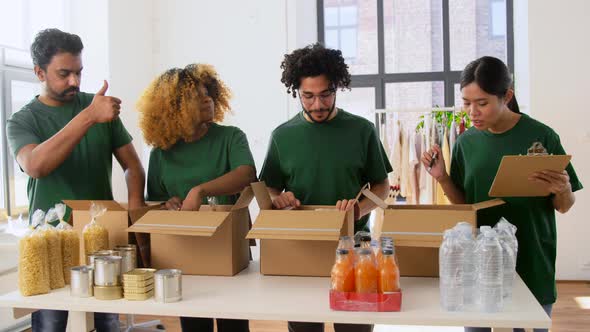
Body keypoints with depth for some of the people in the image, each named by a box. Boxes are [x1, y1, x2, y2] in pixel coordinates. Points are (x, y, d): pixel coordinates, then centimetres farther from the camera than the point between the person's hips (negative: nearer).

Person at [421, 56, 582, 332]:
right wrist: (442, 178, -11)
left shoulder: (540, 136, -9)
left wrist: (563, 191, -23)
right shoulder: (467, 142, 0)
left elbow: (564, 207, -2)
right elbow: (463, 205, 6)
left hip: (531, 266, -3)